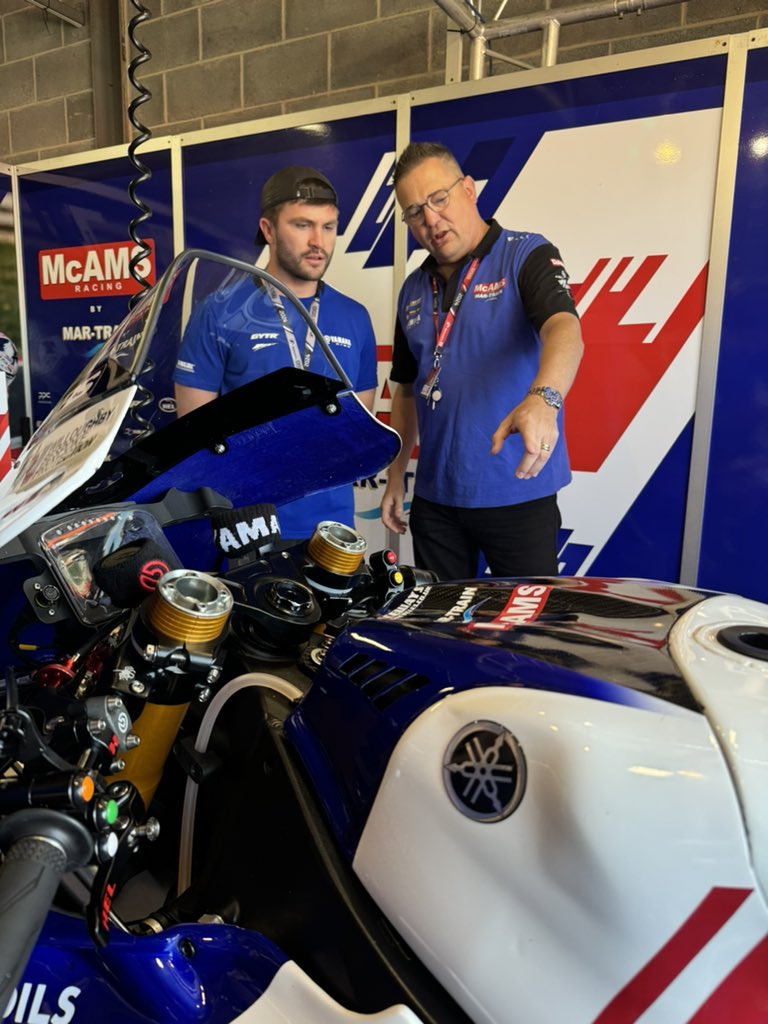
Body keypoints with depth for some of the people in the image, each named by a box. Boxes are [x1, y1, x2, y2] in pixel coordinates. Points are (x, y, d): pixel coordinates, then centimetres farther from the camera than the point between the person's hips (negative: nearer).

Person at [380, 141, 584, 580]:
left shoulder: (527, 255, -5)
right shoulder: (413, 291, 13)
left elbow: (564, 328, -24)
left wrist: (542, 399, -45)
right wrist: (396, 474, 14)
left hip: (518, 493, -5)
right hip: (435, 497, 5)